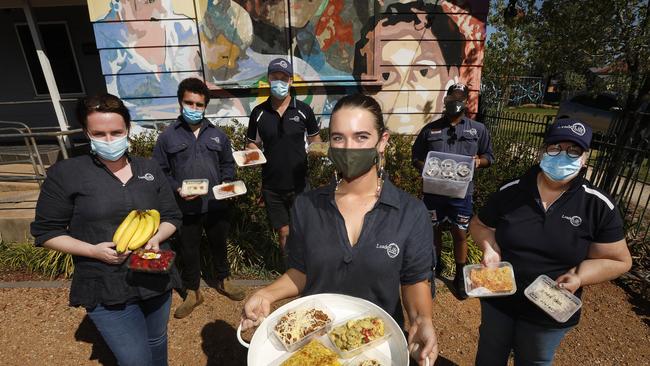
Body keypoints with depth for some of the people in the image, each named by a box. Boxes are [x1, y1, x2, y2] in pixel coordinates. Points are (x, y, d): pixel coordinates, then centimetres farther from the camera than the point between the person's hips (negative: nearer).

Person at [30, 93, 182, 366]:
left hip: (155, 278, 4)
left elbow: (172, 217, 7)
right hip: (106, 291, -3)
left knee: (157, 343, 25)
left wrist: (156, 238, -13)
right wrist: (92, 250, -18)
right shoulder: (65, 174, -8)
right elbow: (46, 231, -3)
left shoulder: (149, 169, 2)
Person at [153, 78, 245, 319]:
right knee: (189, 251, 13)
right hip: (186, 208, -2)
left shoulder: (217, 135, 4)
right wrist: (177, 189, -15)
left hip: (216, 206, 2)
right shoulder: (167, 137, -2)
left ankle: (223, 281, 44)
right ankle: (192, 293, 34)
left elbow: (228, 164, 12)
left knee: (219, 244, 20)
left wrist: (226, 183, -6)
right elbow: (160, 171, 0)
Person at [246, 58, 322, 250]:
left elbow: (315, 141, 7)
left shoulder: (303, 110, -4)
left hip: (299, 184, -1)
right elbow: (253, 144, 10)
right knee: (284, 232, 13)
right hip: (271, 186, 1)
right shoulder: (258, 112, 0)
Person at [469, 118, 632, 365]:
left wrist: (579, 277, -22)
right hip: (497, 299, 1)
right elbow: (479, 225, 1)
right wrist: (489, 248, -19)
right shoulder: (510, 191, -11)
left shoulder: (599, 207, -13)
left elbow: (618, 260, -5)